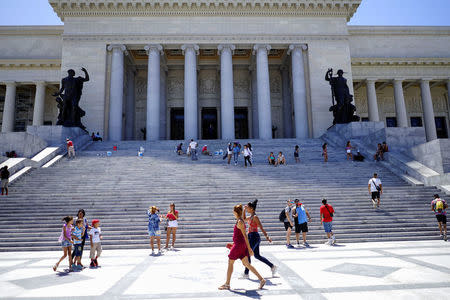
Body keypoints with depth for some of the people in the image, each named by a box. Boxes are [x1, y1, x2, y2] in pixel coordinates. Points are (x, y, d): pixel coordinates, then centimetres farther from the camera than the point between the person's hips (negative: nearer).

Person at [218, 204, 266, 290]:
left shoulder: (240, 222, -16)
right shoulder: (240, 221, 12)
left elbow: (245, 236, -18)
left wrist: (249, 248, -18)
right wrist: (233, 244, 25)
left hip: (239, 245, -9)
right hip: (241, 245, 9)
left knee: (230, 263, 4)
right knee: (246, 264, 10)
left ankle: (227, 284, 14)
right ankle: (261, 279, 8)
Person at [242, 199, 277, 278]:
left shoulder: (255, 217, -15)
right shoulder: (251, 217, 11)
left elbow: (261, 228, -18)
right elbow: (244, 219, 30)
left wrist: (267, 237, -21)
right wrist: (244, 210, 20)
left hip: (254, 237, -9)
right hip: (252, 237, 9)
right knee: (257, 255, 14)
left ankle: (246, 273, 7)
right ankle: (272, 266, 21)